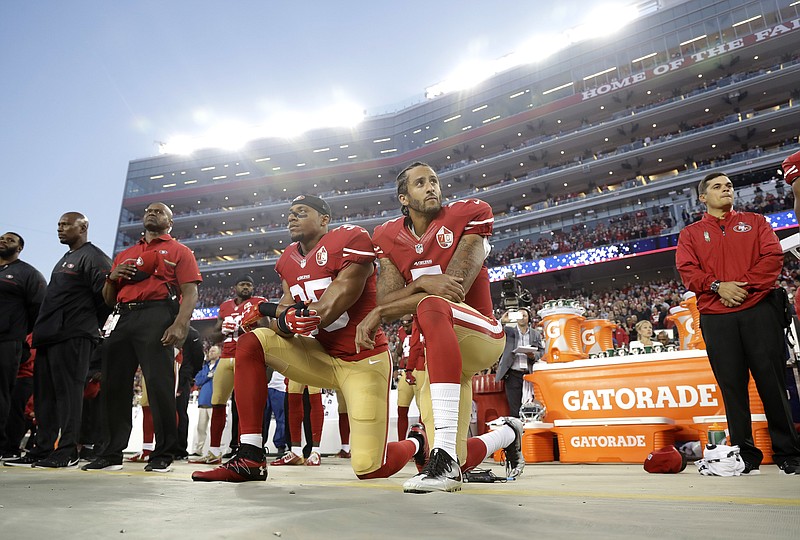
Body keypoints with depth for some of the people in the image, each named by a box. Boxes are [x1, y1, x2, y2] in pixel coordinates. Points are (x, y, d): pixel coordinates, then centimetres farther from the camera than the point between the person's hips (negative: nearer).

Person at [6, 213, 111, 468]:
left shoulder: (93, 257, -5)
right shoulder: (64, 260, 26)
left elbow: (105, 294, -14)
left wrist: (91, 324, -5)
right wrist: (41, 329, 20)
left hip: (72, 337, -10)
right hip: (50, 336, 10)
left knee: (68, 392, -8)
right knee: (45, 394, 10)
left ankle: (67, 451, -4)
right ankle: (42, 449, 16)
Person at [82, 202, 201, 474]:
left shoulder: (178, 251, 11)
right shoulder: (124, 255, 28)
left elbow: (190, 293, -2)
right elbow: (109, 299, 28)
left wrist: (179, 325, -18)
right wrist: (112, 277, 6)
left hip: (157, 315, -6)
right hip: (124, 318, 6)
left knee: (159, 385, -11)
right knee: (114, 385, 5)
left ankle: (163, 455, -3)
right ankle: (112, 454, 15)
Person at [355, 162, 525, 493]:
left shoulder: (468, 216, -6)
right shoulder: (389, 237, 7)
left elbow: (455, 289, -18)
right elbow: (386, 301, -5)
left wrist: (380, 313, -21)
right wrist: (421, 283, -28)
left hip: (481, 334, -4)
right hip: (441, 350, 5)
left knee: (431, 306, -39)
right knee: (455, 465, 1)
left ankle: (445, 456, -41)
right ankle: (508, 433, 38)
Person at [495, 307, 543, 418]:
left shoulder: (536, 334, 15)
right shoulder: (508, 331, 10)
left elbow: (542, 351, 11)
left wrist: (533, 356, -10)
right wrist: (502, 321, -16)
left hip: (530, 374, 2)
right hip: (513, 374, -1)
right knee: (514, 410, -2)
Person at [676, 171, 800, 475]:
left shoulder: (754, 222, 17)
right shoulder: (691, 234, 15)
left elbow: (773, 256, 3)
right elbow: (687, 270, 2)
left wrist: (745, 285, -11)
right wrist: (718, 286, -14)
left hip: (759, 310, 0)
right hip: (716, 317, 0)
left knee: (772, 381, 0)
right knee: (732, 387, 1)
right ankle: (745, 455, 9)